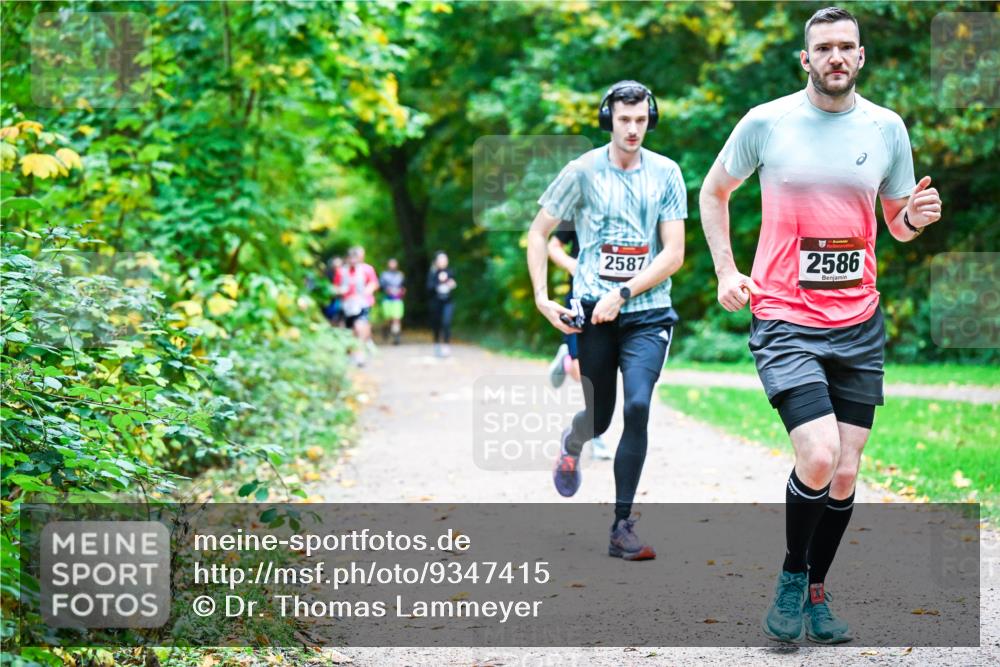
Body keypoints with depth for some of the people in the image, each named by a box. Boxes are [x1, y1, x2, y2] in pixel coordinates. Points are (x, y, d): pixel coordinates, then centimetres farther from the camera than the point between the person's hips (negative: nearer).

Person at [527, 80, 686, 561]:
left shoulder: (666, 174, 1)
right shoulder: (583, 171, -1)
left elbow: (673, 254, -3)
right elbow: (538, 233, 7)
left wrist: (623, 293, -13)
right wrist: (541, 297, -4)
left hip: (648, 313, 0)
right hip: (594, 310, 0)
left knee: (637, 406, -18)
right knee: (599, 417, 7)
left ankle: (622, 528, -10)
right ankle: (572, 442, 47)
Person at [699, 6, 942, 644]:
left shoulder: (887, 127, 3)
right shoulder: (765, 122, -4)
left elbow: (896, 223, 15)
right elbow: (714, 192, 12)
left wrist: (916, 217, -9)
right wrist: (727, 271, 1)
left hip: (859, 325, 4)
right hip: (785, 318, -3)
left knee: (846, 475, 6)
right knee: (818, 458, -19)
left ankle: (818, 591, 26)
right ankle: (791, 576, 7)